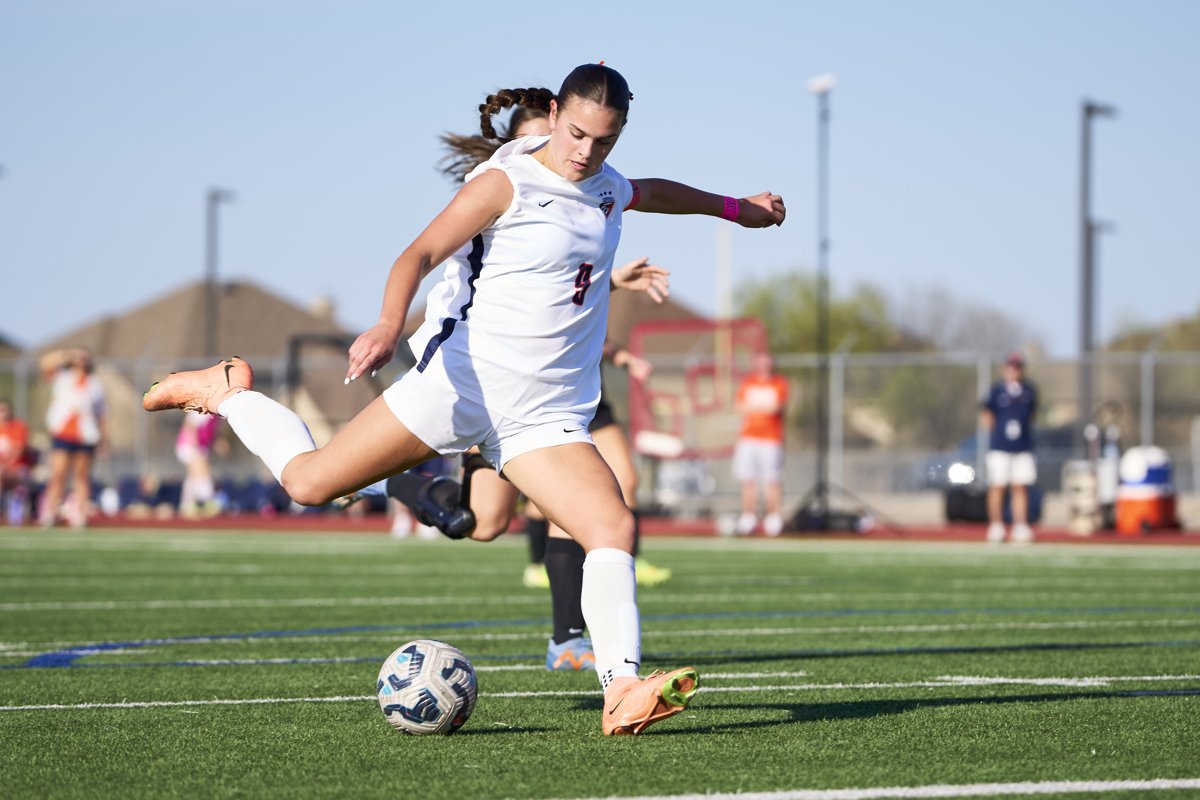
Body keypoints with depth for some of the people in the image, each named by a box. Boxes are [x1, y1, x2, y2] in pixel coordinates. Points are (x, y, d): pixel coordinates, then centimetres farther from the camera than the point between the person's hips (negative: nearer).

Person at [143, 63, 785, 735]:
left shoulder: (608, 189, 13)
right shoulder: (505, 184, -9)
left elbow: (652, 191, 39)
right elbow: (420, 255, -19)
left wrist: (733, 207, 49)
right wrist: (389, 326, -37)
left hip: (547, 416, 5)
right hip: (461, 382, -5)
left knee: (615, 527, -18)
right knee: (309, 482, -3)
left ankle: (622, 694, -26)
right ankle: (229, 393, 26)